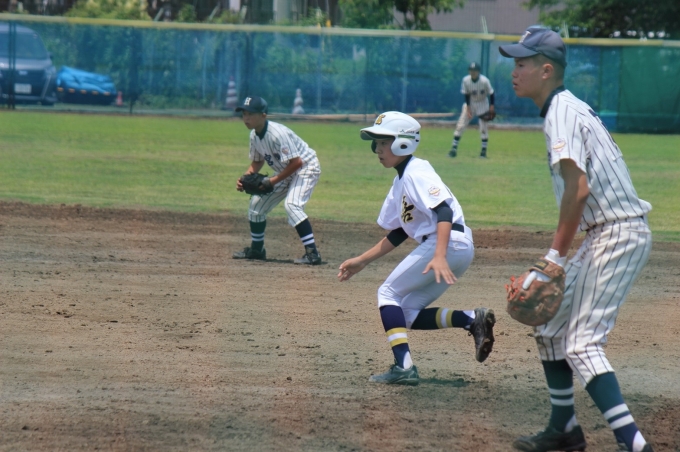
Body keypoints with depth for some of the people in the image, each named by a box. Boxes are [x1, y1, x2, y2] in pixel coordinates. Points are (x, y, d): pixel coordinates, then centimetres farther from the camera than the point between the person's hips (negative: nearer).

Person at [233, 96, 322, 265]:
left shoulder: (277, 134, -31)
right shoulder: (254, 135, -4)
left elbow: (296, 162, -32)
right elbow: (257, 162, 11)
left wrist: (273, 180, -29)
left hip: (306, 167, -10)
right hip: (285, 172, 10)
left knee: (292, 204, -30)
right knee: (257, 203, 11)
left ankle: (312, 253, -31)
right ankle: (256, 249, 28)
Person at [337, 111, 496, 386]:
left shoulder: (416, 173, -9)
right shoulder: (400, 182, 21)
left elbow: (444, 212, -23)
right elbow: (397, 235, 28)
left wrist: (439, 256, -35)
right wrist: (361, 261, 26)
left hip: (450, 242, -10)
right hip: (459, 250, 10)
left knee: (388, 293, -4)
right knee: (409, 314, 10)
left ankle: (404, 367, -14)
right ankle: (472, 320, 0)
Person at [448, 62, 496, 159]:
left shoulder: (484, 81, -23)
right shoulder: (466, 80, -17)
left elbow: (491, 93, -11)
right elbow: (466, 95, -9)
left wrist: (492, 106, -14)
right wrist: (468, 108, -14)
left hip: (482, 104, -2)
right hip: (470, 103, 2)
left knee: (483, 127, -5)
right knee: (460, 125, -5)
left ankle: (484, 150, 5)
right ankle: (454, 148, 0)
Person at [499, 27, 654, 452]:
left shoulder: (562, 114, -15)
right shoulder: (572, 107, 16)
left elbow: (578, 189, -25)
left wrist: (556, 258, -23)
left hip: (617, 235, -10)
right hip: (608, 233, 10)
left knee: (581, 344, -15)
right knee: (550, 324, 18)